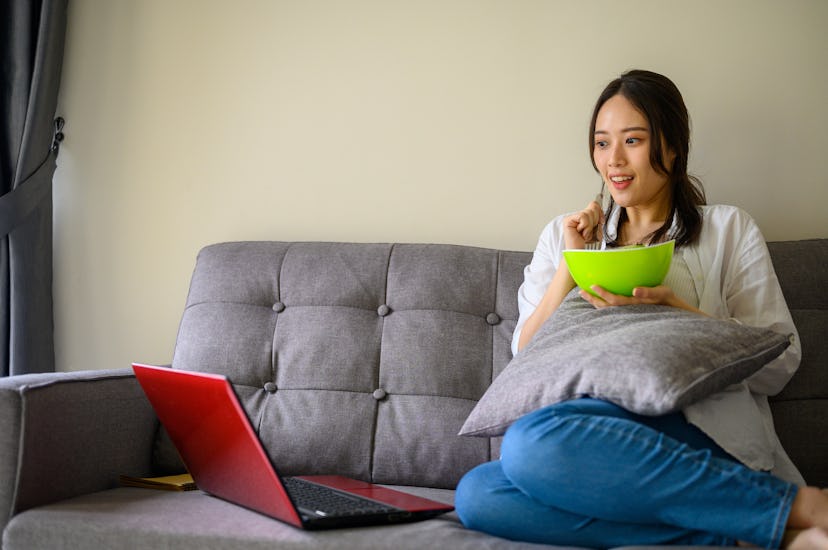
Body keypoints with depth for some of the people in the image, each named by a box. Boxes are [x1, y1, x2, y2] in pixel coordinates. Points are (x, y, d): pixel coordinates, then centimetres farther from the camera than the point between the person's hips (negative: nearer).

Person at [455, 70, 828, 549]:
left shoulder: (729, 230, 14)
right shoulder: (564, 234, 23)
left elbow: (779, 365, 4)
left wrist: (670, 307, -9)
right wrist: (570, 263, 3)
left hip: (695, 433, -4)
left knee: (533, 442, -35)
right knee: (476, 494, -30)